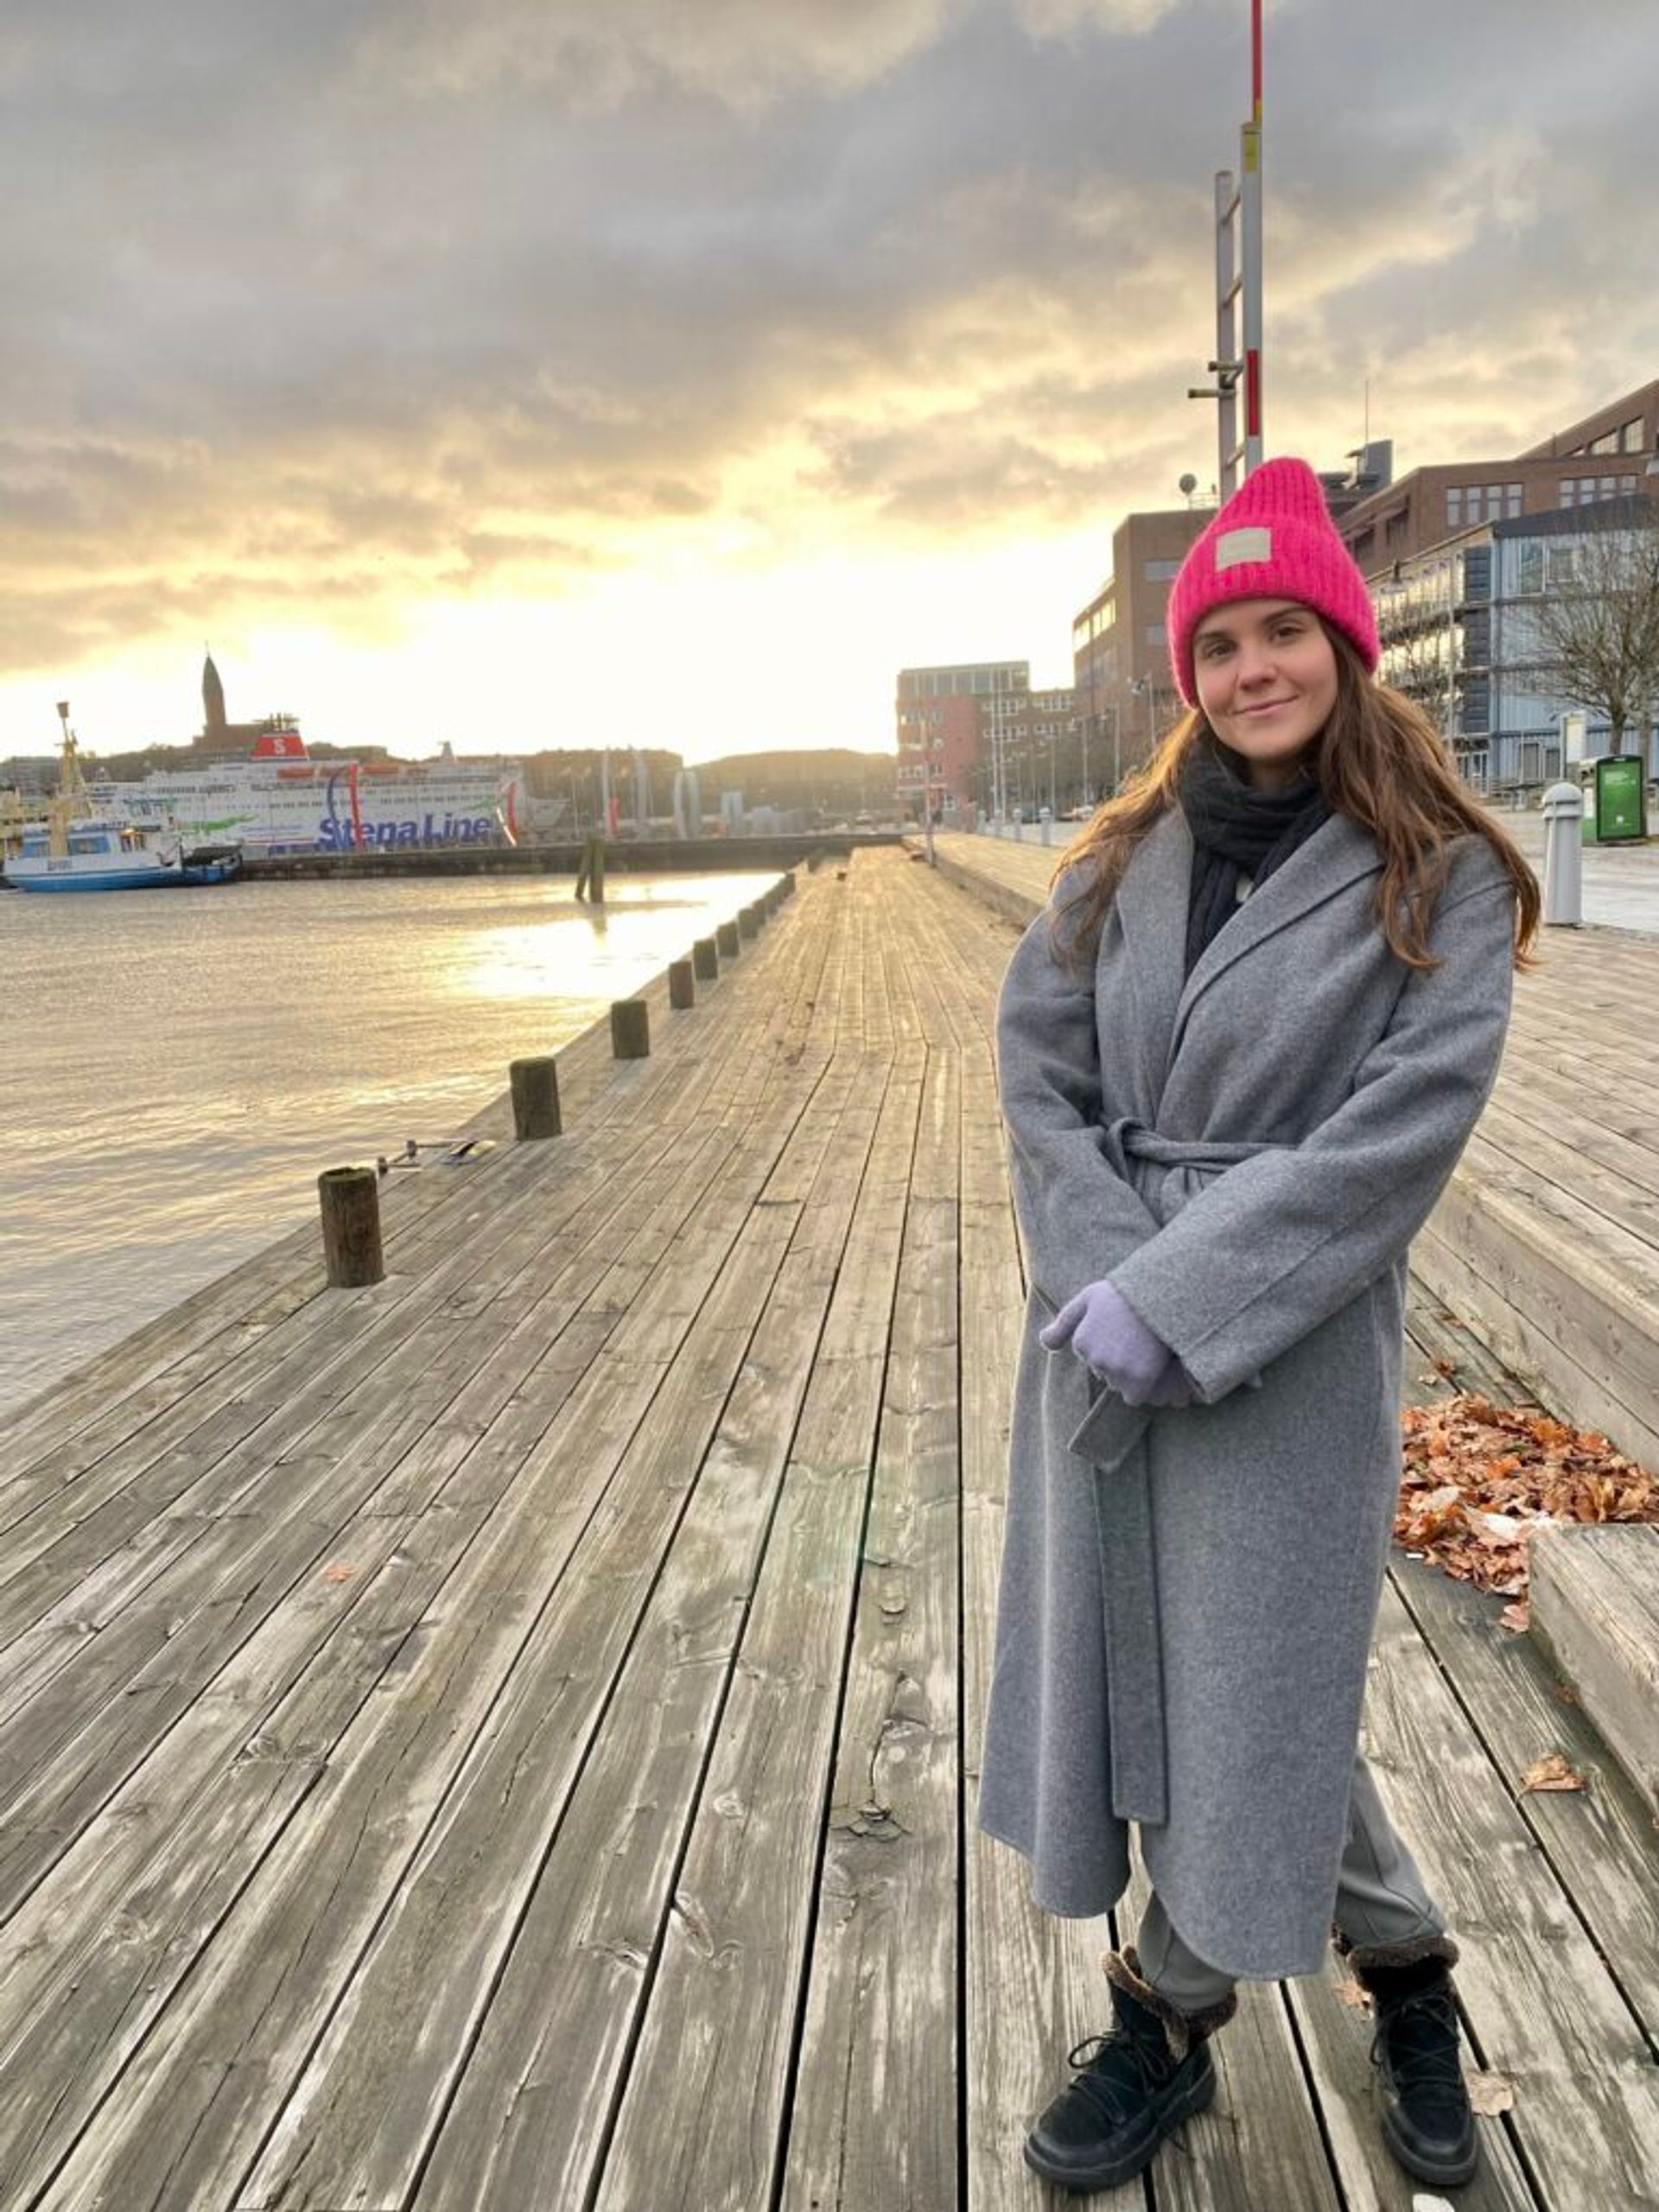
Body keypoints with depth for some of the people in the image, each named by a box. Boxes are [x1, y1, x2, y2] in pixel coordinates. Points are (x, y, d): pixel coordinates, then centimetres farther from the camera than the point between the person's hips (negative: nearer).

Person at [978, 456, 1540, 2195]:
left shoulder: (1440, 880, -6)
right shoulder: (1124, 858, 6)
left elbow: (1398, 1133, -15)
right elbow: (1036, 1067, 2)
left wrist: (1177, 1304, -20)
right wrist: (1100, 1271, -12)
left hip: (1289, 1352, -4)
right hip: (1104, 1329, 5)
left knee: (1251, 1696, 7)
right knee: (1130, 1668, 13)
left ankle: (1166, 2016, 36)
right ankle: (1404, 1967, 37)